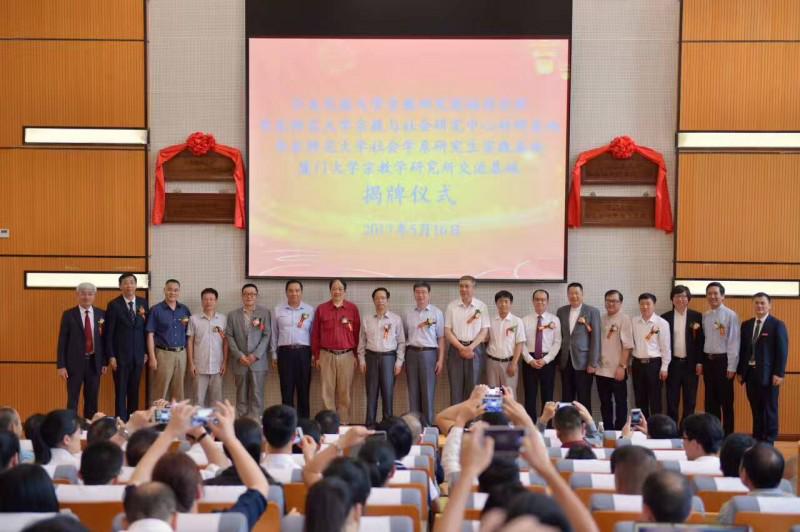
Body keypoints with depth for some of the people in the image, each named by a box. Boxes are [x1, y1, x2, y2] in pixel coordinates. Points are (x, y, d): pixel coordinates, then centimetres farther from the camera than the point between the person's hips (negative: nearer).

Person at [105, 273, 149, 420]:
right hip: (120, 355, -4)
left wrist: (146, 352, 6)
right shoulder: (114, 305, -5)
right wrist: (111, 356, -9)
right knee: (121, 391, -1)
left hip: (138, 355, 4)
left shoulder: (143, 303, 6)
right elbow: (109, 333, -5)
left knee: (134, 391, 8)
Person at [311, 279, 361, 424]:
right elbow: (315, 334, 7)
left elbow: (357, 333, 6)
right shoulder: (321, 309, 4)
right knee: (327, 391, 1)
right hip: (326, 355, 0)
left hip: (347, 356, 0)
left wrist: (356, 355, 4)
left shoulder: (353, 309, 4)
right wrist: (316, 357, 5)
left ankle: (344, 423, 8)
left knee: (345, 392, 3)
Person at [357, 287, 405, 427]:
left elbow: (401, 342, 3)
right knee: (371, 393, 4)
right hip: (372, 357, 1)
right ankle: (369, 424, 9)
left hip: (388, 357, -1)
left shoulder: (396, 319, 3)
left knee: (388, 393, 0)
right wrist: (361, 360, 4)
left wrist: (399, 361, -3)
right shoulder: (367, 319, 8)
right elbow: (362, 341, 10)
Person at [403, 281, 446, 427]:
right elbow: (405, 336, 12)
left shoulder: (436, 313, 1)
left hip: (428, 353, -3)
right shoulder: (409, 313, 10)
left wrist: (440, 360, -5)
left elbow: (441, 338, 0)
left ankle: (428, 425, 6)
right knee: (413, 391, 6)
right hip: (412, 353, 3)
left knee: (428, 392, -1)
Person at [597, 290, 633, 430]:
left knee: (620, 403, 4)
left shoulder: (624, 319, -7)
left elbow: (627, 345, -12)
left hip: (617, 369, -6)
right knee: (605, 403, 11)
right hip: (601, 369, 6)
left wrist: (622, 366, -17)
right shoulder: (601, 319, 10)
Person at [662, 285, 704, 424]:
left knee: (690, 401, 4)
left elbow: (701, 340, 1)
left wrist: (699, 362, -5)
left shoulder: (697, 317, 2)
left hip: (690, 363, 0)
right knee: (672, 400, 4)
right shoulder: (665, 318, 3)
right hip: (672, 363, 0)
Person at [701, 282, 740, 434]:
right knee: (711, 399, 11)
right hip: (708, 360, 5)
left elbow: (734, 342, -10)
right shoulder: (704, 316, 8)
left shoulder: (730, 315, -9)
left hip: (723, 360, -5)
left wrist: (731, 366, -12)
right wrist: (700, 362, 7)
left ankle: (728, 434, 9)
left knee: (726, 400, 2)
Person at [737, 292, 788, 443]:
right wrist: (740, 371, 7)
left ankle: (768, 442, 9)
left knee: (769, 410, 3)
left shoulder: (777, 325, -4)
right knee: (756, 409, 10)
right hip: (750, 373, 5)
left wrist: (779, 373, -15)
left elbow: (782, 351, -8)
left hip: (769, 374, -5)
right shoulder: (746, 325, 11)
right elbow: (742, 350, 13)